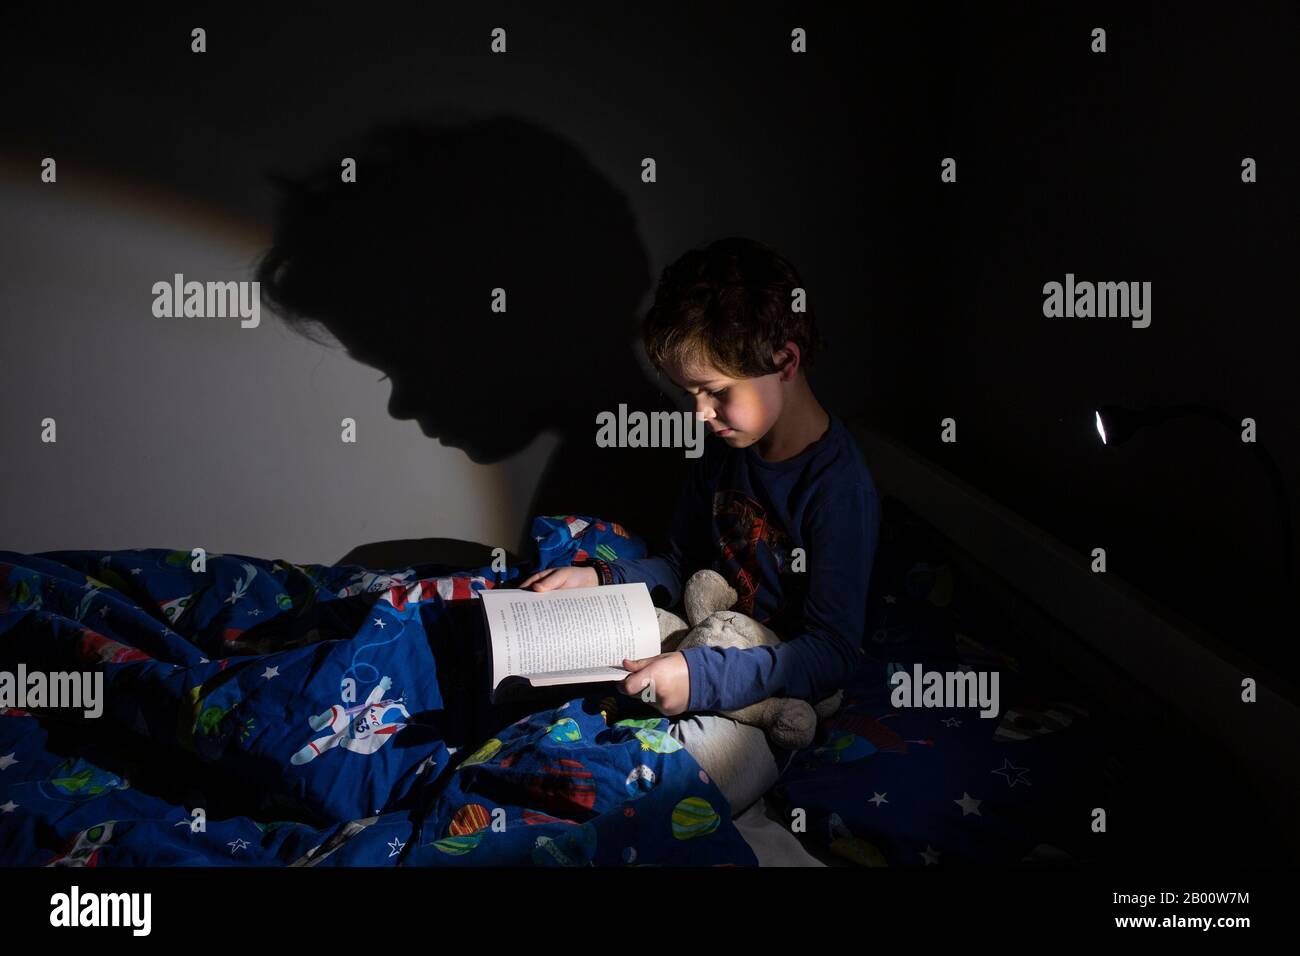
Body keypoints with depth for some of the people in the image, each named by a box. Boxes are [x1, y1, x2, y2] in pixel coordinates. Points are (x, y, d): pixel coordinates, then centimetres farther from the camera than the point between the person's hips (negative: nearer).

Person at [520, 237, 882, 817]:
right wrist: (599, 578, -2)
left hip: (769, 707, -8)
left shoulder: (839, 490, -22)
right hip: (701, 658, 8)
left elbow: (833, 654, -23)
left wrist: (703, 676, -33)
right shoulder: (725, 448, 4)